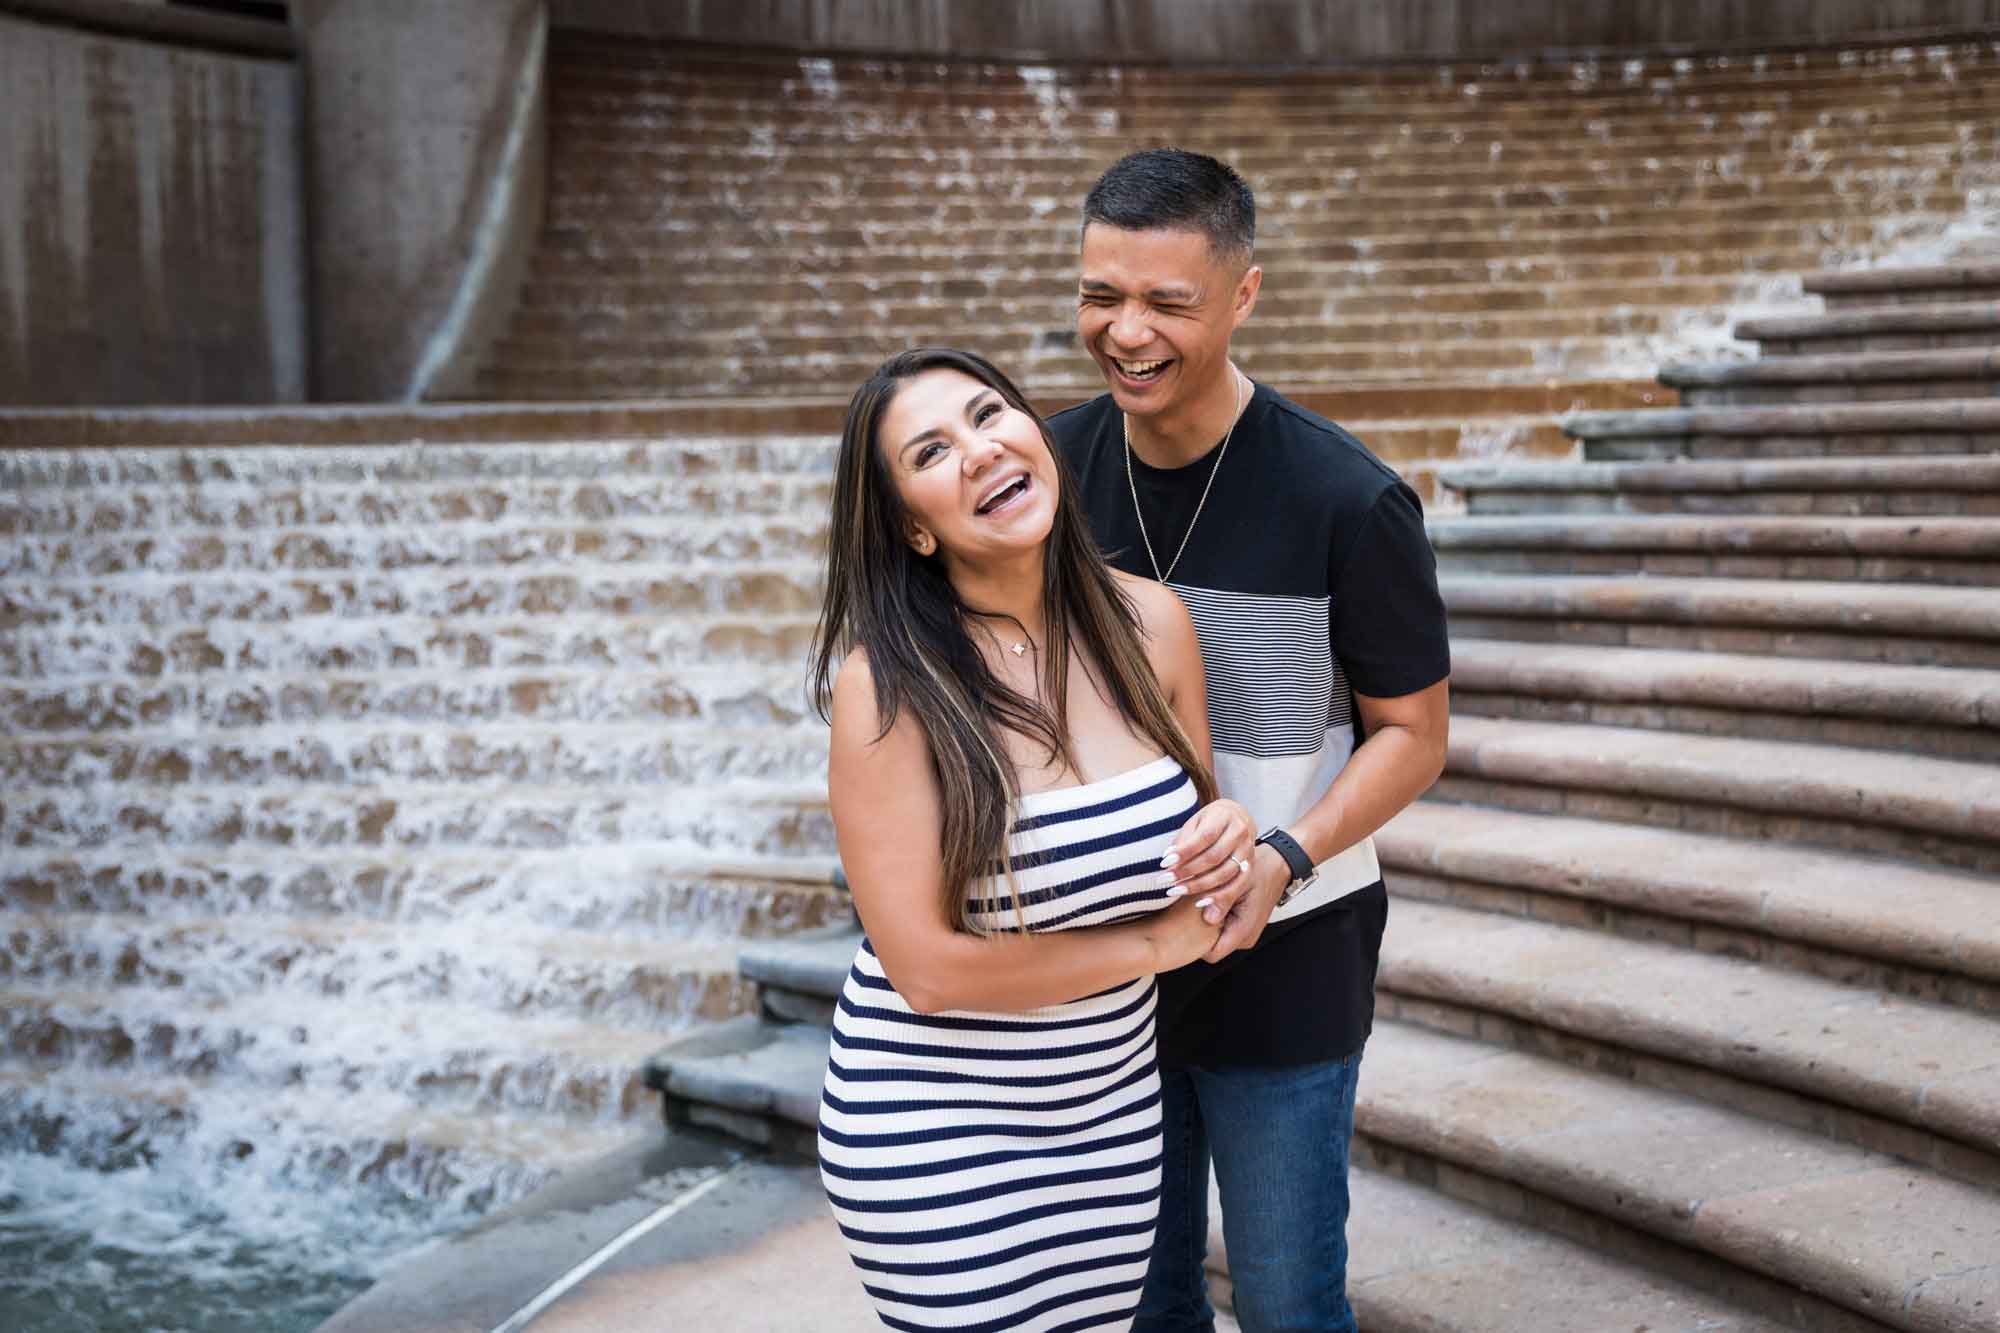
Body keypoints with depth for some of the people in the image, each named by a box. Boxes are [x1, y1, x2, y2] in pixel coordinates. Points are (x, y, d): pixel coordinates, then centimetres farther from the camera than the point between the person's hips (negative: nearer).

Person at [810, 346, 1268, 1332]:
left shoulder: (1150, 622, -5)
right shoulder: (888, 683, -20)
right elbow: (926, 966, -21)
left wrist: (1225, 845, -14)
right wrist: (1153, 942, -14)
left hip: (1112, 1106, 5)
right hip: (936, 1135, -5)